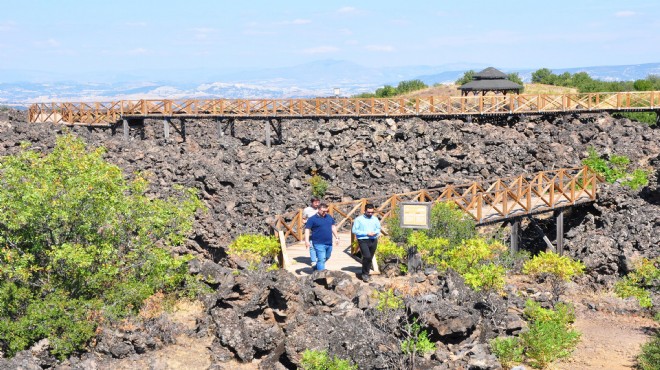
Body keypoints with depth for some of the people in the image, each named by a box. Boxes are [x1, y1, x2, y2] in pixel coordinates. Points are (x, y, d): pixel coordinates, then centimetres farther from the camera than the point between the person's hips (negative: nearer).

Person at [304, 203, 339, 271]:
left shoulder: (329, 217, 12)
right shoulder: (312, 219, -7)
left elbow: (333, 227, 21)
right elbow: (307, 229, -9)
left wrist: (337, 237, 19)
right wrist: (307, 241, -19)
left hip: (329, 243, 7)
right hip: (319, 244, -7)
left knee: (327, 258, 20)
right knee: (321, 259, -9)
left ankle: (316, 268, 41)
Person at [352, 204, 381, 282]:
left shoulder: (375, 219, 11)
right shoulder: (359, 219, -4)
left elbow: (379, 228, 19)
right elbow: (354, 230, -8)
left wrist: (375, 232, -6)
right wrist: (366, 233, -14)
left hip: (373, 240, 5)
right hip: (363, 240, -5)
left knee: (370, 258, 8)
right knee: (367, 256, -18)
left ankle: (366, 274, 21)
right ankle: (364, 274, -3)